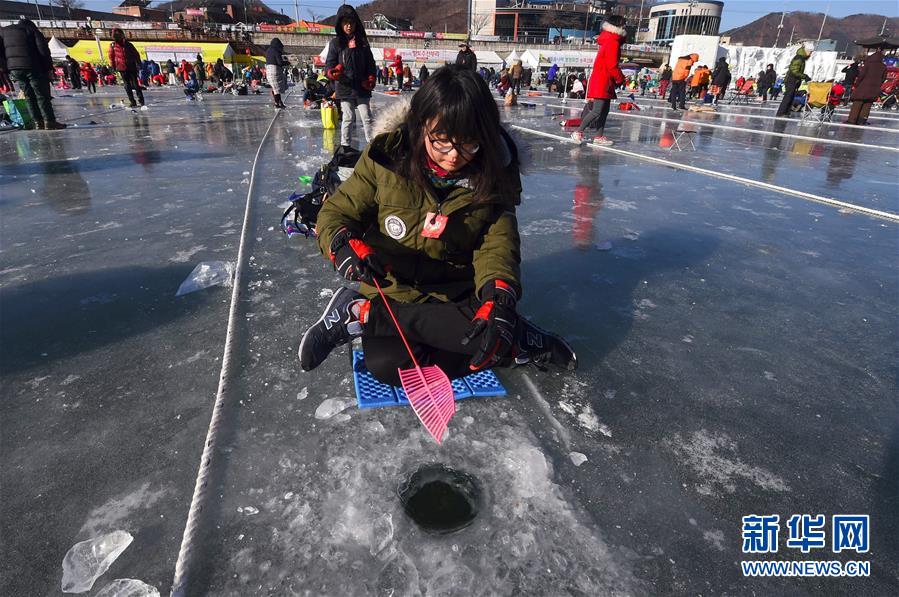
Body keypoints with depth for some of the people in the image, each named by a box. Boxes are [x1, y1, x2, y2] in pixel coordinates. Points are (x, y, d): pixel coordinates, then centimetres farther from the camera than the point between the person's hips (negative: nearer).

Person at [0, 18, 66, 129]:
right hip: (33, 68, -5)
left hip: (14, 69, 5)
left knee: (29, 96, 10)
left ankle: (38, 122, 6)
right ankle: (49, 121, -12)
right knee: (42, 95, -5)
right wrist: (48, 67, -2)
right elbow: (43, 49, -5)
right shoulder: (32, 30, 6)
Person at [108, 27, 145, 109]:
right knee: (127, 86, 2)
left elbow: (136, 54, 8)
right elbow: (111, 56, 8)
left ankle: (141, 101, -2)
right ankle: (132, 102, 5)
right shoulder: (113, 46, 1)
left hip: (132, 67, -1)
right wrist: (113, 66, 8)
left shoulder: (128, 44, 1)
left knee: (136, 84, -4)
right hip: (122, 68, 1)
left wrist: (138, 64, 3)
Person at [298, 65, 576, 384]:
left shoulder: (493, 177, -9)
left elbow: (498, 244, -11)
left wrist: (498, 297, -32)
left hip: (459, 294, 3)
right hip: (392, 290, -2)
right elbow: (336, 212, -4)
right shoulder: (387, 157, -13)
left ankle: (362, 314, -17)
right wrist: (343, 244, -29)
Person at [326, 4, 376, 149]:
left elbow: (370, 63, 12)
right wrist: (333, 72, -23)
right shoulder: (336, 43, 1)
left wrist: (371, 78, -2)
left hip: (362, 87, 2)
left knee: (367, 117, 5)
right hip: (345, 88, -2)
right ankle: (345, 145, 15)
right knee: (348, 118, 4)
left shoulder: (362, 41, 8)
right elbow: (330, 63, -1)